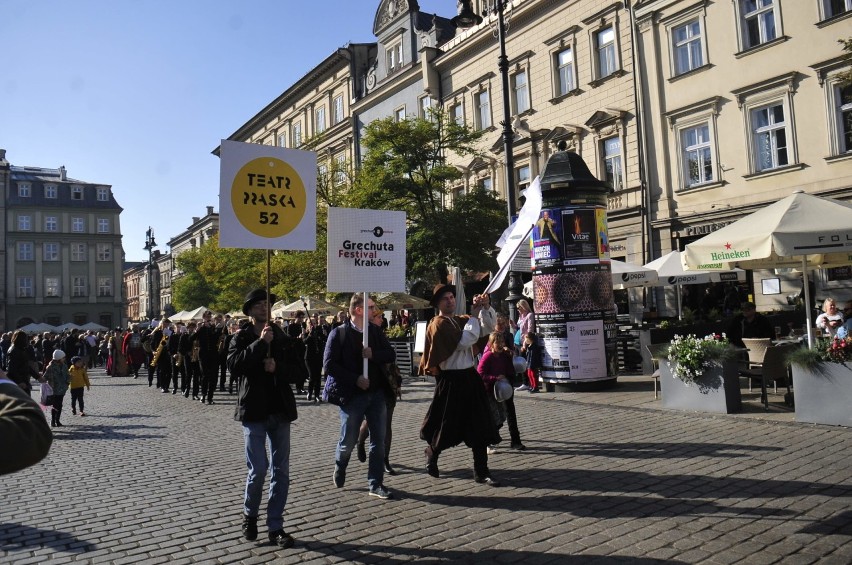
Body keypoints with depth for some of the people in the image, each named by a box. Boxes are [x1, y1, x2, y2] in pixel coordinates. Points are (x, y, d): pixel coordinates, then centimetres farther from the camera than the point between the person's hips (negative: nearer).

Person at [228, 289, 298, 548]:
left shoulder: (281, 337, 10)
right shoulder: (241, 337, 1)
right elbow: (234, 365, -18)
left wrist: (278, 367, -12)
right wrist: (260, 343, -20)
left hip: (280, 410, 4)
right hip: (254, 411, -3)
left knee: (281, 470, 5)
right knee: (258, 469, -5)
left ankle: (275, 526, 15)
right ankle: (249, 515, 22)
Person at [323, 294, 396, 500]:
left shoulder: (376, 331, 8)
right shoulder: (339, 333, -7)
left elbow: (391, 355, 6)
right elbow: (329, 365, -12)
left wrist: (374, 354, -14)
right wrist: (355, 379, -16)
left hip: (377, 392, 4)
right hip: (352, 395, -4)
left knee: (379, 440, 5)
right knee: (348, 441, 8)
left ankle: (376, 484, 15)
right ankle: (339, 468, 39)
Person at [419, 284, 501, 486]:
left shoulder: (460, 321, 13)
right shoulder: (439, 324, -11)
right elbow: (465, 341, -21)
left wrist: (484, 307, 2)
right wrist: (474, 315, -14)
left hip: (469, 377, 7)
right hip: (451, 380, -7)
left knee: (480, 427, 5)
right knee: (446, 426, 7)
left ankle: (481, 471, 12)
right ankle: (431, 454, 34)